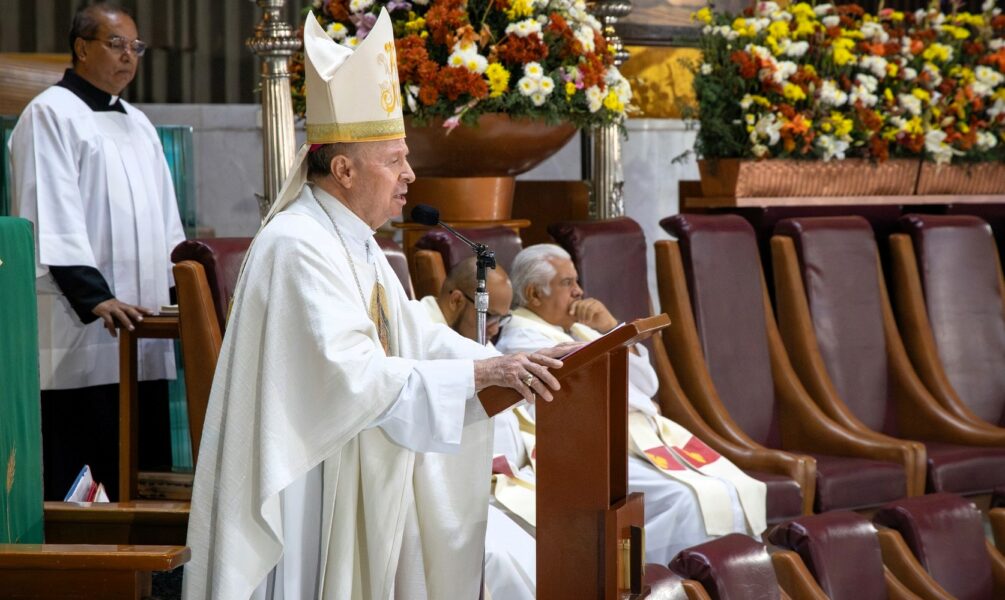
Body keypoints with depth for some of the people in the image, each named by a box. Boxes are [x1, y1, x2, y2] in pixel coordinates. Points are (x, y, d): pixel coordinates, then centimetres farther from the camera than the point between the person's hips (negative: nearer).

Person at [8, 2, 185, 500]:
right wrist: (95, 298, -23)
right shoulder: (51, 115, -4)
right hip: (78, 334, -8)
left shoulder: (137, 124, 21)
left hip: (140, 335, 8)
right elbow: (53, 220, -14)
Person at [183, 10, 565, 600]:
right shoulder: (298, 248, -19)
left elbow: (415, 333, 14)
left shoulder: (352, 241, 13)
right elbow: (353, 373, -27)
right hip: (308, 489, -10)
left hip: (354, 487, 10)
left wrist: (509, 364, 0)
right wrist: (482, 372, -26)